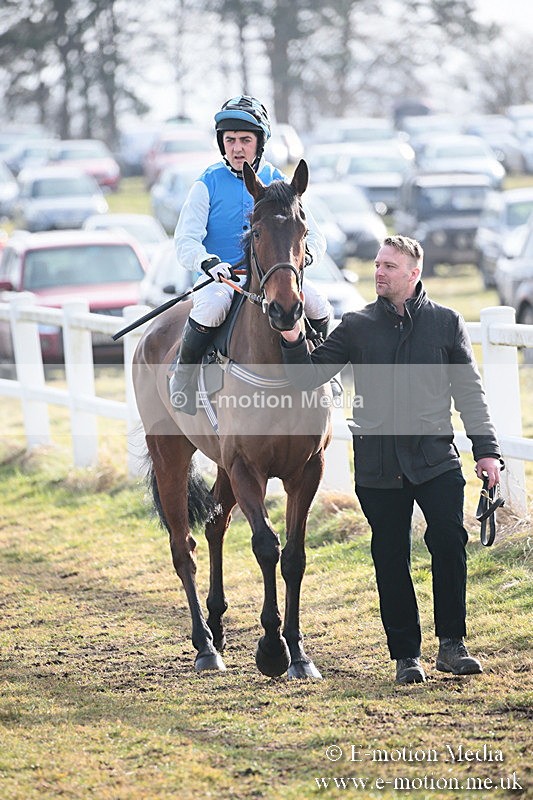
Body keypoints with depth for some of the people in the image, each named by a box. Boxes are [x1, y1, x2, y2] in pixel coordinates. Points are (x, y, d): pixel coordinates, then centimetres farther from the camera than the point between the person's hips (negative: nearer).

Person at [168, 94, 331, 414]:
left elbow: (315, 237, 6)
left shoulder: (279, 184, 8)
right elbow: (186, 241, -8)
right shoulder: (208, 185, 0)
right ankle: (183, 376, -14)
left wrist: (304, 254, -19)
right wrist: (208, 263, -30)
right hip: (218, 277, -3)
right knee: (212, 307, -37)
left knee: (317, 304, -23)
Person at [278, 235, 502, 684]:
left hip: (435, 457, -1)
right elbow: (310, 377, 7)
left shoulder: (446, 323, 7)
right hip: (379, 463, 1)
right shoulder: (357, 327, 8)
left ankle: (452, 644, 0)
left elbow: (469, 391, 10)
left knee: (449, 542, -12)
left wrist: (486, 449, 4)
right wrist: (293, 343, -12)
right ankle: (405, 654, 11)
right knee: (390, 558, 3)